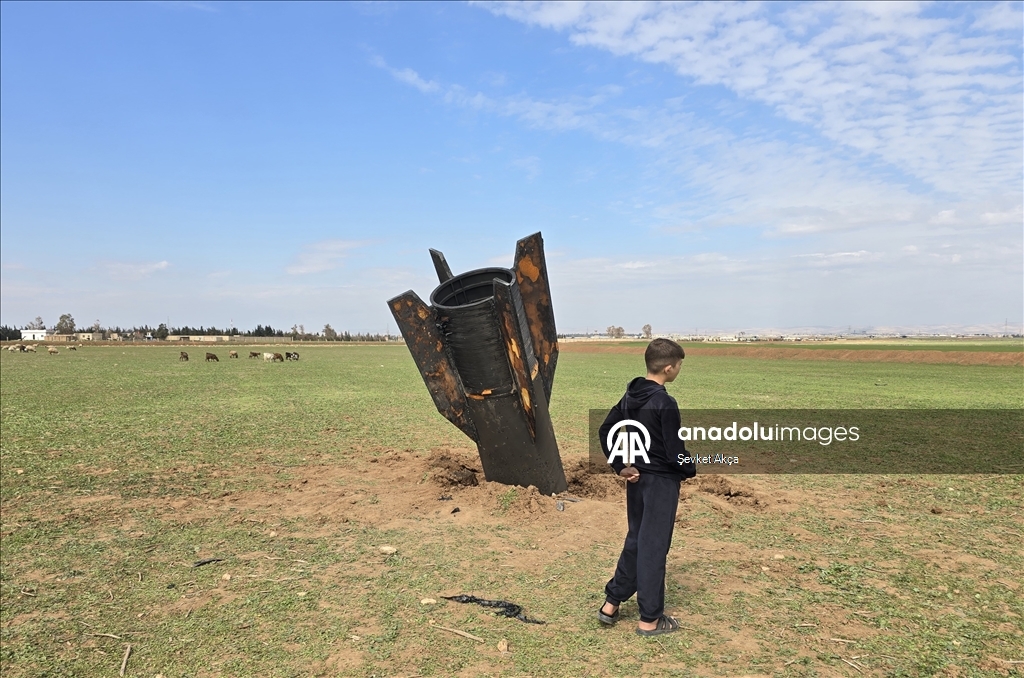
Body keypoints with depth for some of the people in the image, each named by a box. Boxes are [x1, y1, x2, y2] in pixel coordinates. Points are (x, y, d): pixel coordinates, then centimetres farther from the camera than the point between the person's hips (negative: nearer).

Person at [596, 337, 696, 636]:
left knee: (635, 540, 19)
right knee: (654, 546, 2)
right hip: (661, 481, -7)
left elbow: (606, 430, 8)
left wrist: (620, 465, 8)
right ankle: (650, 619, 15)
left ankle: (611, 603, 26)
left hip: (636, 478, 7)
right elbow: (674, 451, -19)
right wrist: (691, 470, 1)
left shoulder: (630, 395, 4)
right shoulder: (665, 403, -20)